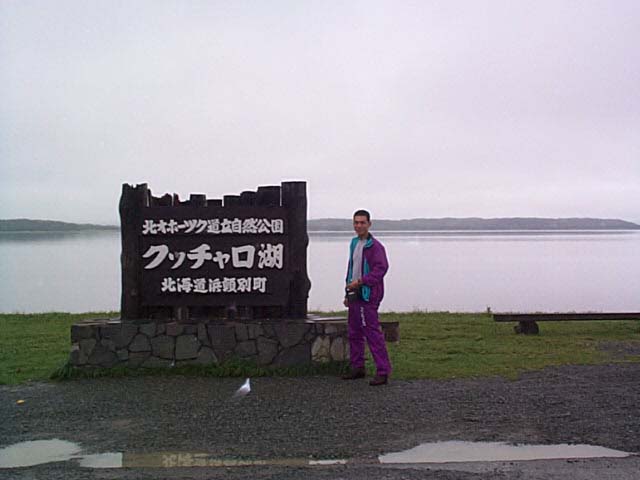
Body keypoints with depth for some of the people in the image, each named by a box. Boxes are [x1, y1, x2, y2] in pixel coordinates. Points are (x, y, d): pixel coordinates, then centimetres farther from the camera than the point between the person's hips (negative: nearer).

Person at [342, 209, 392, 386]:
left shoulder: (375, 246, -10)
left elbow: (381, 268, -22)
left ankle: (383, 371, -7)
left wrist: (360, 281, -24)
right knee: (354, 333, 14)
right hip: (354, 295, 9)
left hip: (367, 295, -9)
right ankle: (357, 368, 25)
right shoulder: (354, 243, 17)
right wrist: (348, 293, 22)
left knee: (373, 333, -11)